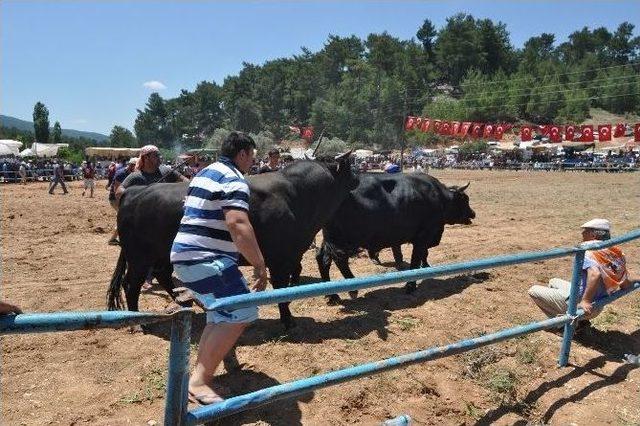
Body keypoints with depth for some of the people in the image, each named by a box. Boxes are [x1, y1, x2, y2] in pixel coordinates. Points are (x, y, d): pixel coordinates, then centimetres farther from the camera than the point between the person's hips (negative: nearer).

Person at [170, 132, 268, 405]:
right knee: (241, 314, -14)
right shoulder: (233, 180, -11)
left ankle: (200, 375, 26)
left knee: (222, 315, 20)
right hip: (206, 259, -10)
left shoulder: (205, 173, 20)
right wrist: (260, 265, -23)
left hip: (185, 254, 10)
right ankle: (199, 382, -13)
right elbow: (237, 224, -26)